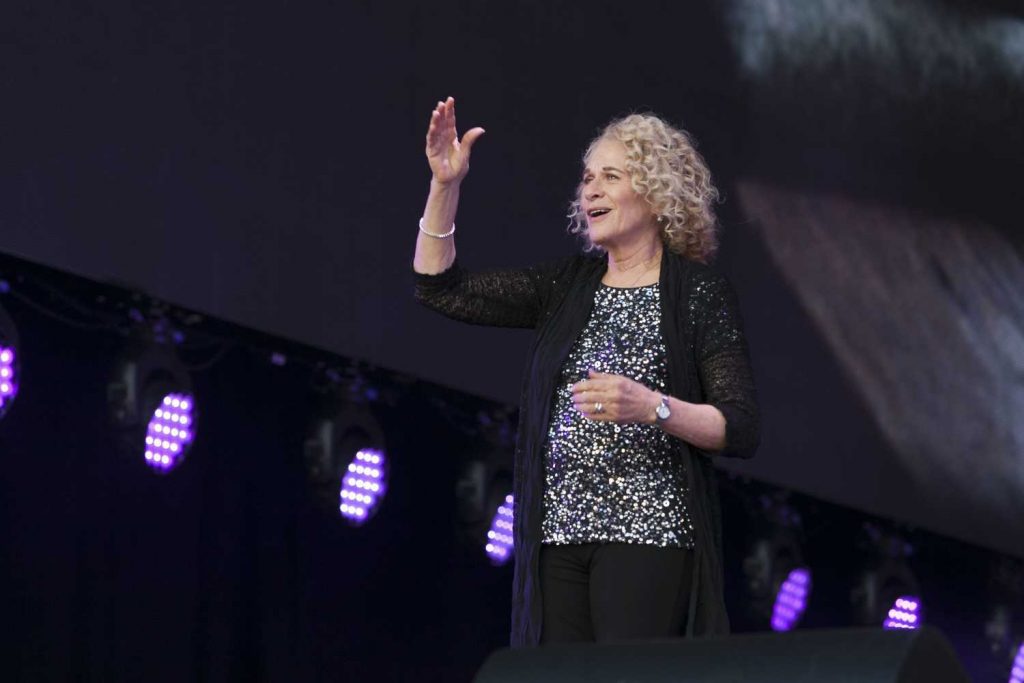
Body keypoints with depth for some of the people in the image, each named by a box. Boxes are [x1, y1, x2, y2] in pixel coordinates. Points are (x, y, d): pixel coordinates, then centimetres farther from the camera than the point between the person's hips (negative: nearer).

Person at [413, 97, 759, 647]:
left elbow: (741, 431, -6)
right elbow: (441, 289, 12)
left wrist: (653, 407, -22)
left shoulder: (701, 295, 1)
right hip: (558, 533, 5)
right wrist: (444, 186, 3)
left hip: (647, 533, -5)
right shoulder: (566, 285, 16)